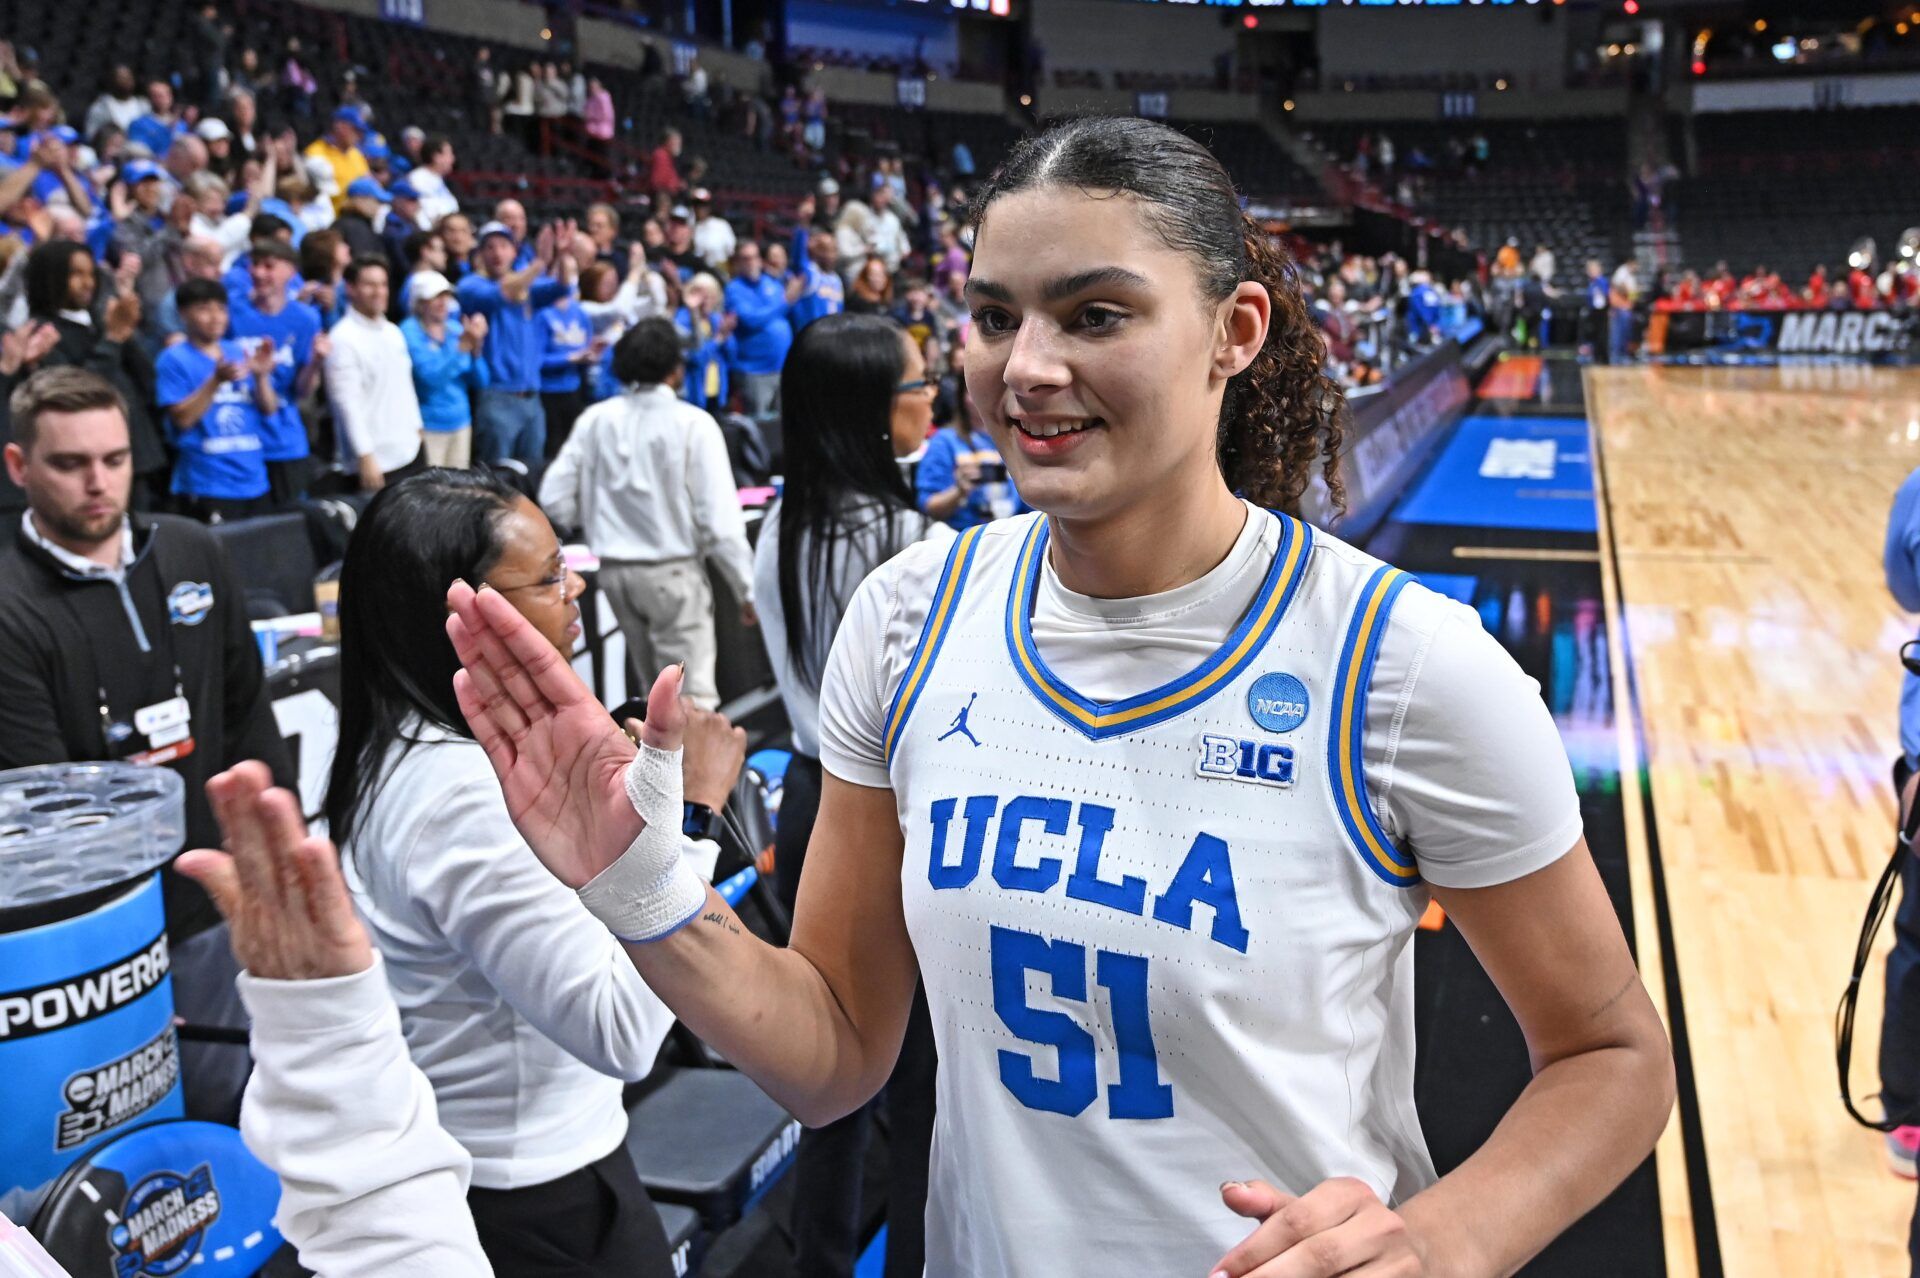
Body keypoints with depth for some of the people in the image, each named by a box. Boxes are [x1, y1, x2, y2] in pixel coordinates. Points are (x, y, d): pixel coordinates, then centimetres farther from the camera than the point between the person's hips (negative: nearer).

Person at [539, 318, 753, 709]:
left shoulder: (595, 419, 0)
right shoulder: (693, 423, -12)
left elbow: (554, 498, 0)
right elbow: (720, 519, -14)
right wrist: (747, 589, -5)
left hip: (614, 570, 5)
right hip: (673, 571, -5)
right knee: (691, 697, -3)